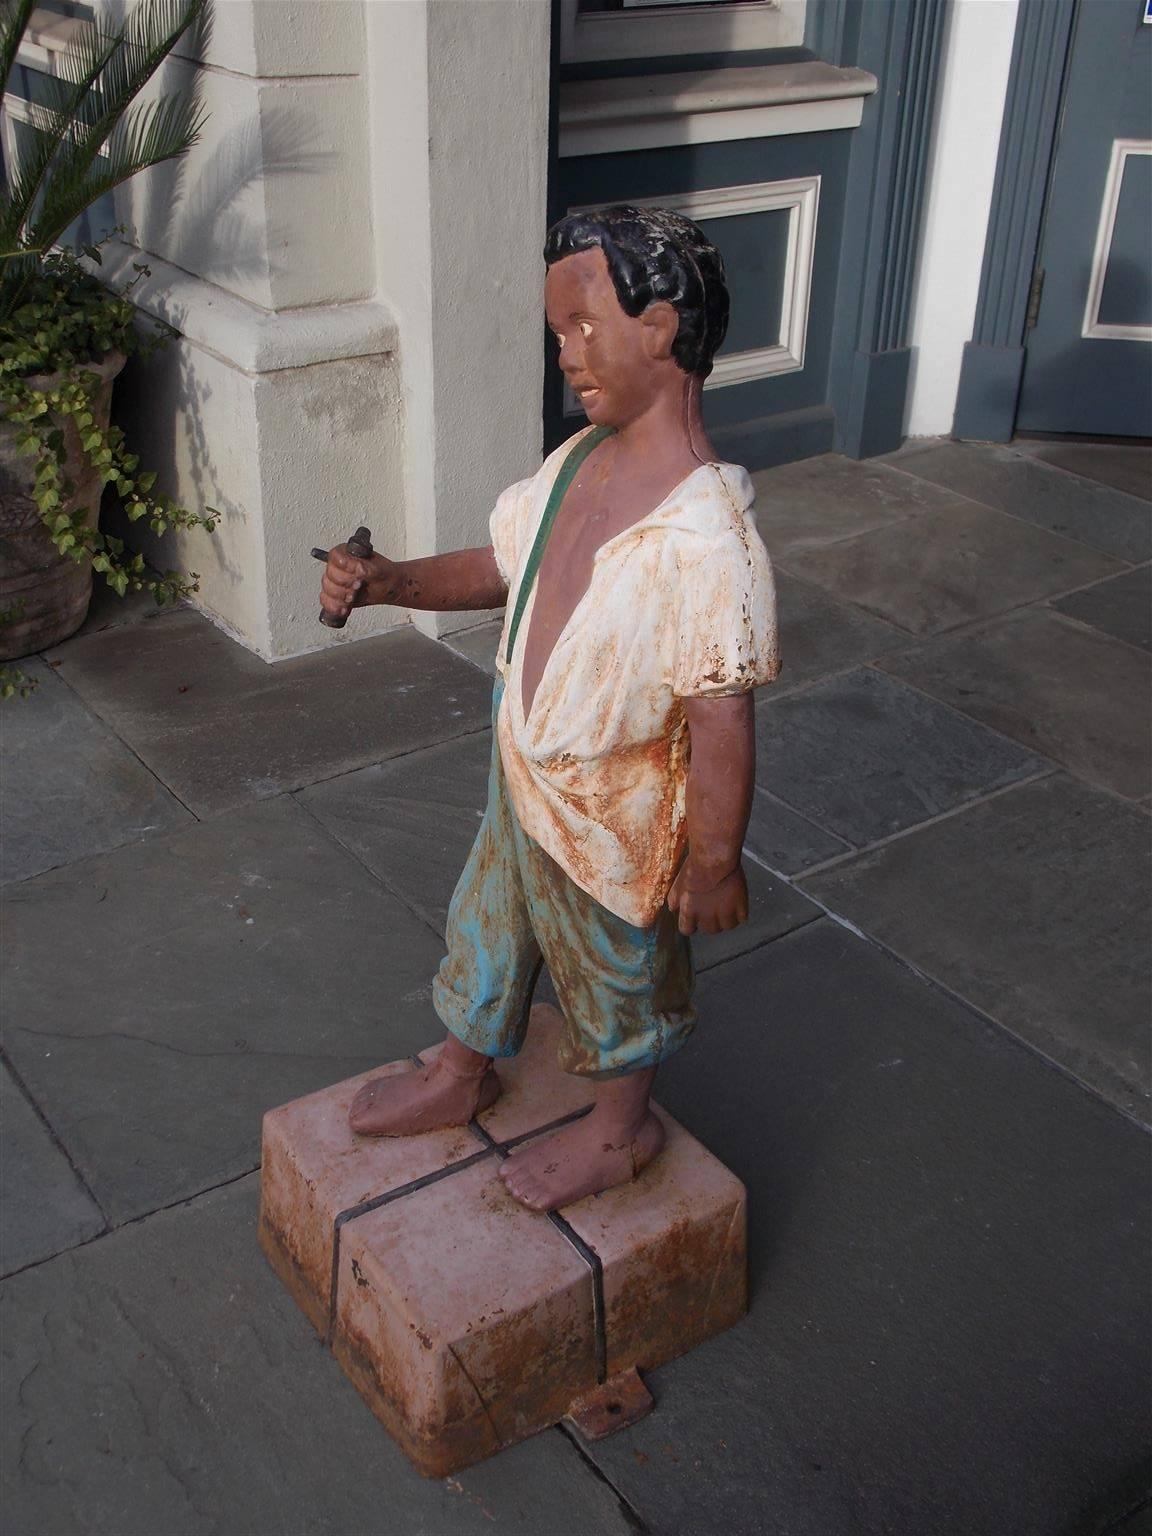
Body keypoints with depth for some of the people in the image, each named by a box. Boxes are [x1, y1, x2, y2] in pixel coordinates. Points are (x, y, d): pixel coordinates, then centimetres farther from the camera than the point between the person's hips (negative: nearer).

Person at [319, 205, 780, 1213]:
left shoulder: (706, 534, -34)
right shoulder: (578, 462, -6)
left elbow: (723, 719, -28)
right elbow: (503, 566, 8)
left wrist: (714, 862, -20)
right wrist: (387, 582, -7)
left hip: (610, 820, -8)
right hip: (523, 782, 8)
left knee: (618, 972, 18)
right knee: (487, 927, 28)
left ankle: (621, 1129, 46)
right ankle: (463, 1078, 56)